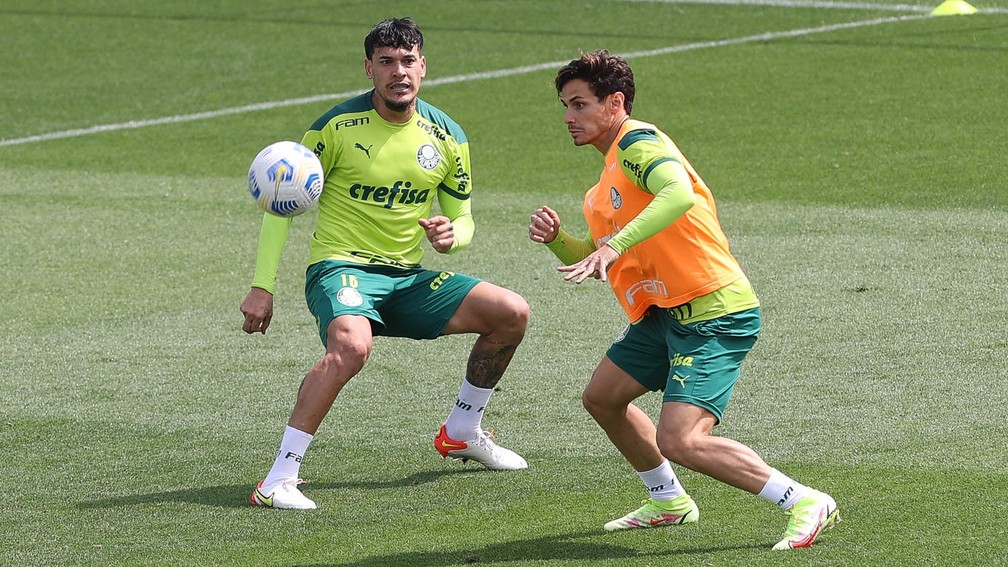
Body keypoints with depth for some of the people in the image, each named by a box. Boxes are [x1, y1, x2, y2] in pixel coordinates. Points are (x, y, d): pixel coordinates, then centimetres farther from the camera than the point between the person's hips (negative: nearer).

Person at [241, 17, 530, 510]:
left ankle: (461, 432, 19)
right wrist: (262, 286, -11)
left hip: (409, 277, 6)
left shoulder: (447, 136, 3)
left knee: (512, 313, -4)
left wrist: (452, 235, -12)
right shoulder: (337, 126, -10)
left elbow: (463, 219, 14)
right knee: (352, 345, -37)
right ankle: (279, 479, -32)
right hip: (341, 267, -6)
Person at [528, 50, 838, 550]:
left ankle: (807, 504, -11)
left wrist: (616, 245, -41)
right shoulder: (610, 171, 19)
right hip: (666, 313, 11)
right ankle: (668, 501, 38)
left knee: (680, 440, -20)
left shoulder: (638, 142, -13)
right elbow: (594, 263, 22)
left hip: (715, 314, -11)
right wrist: (555, 238, 3)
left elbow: (678, 193, -35)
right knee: (602, 397, 22)